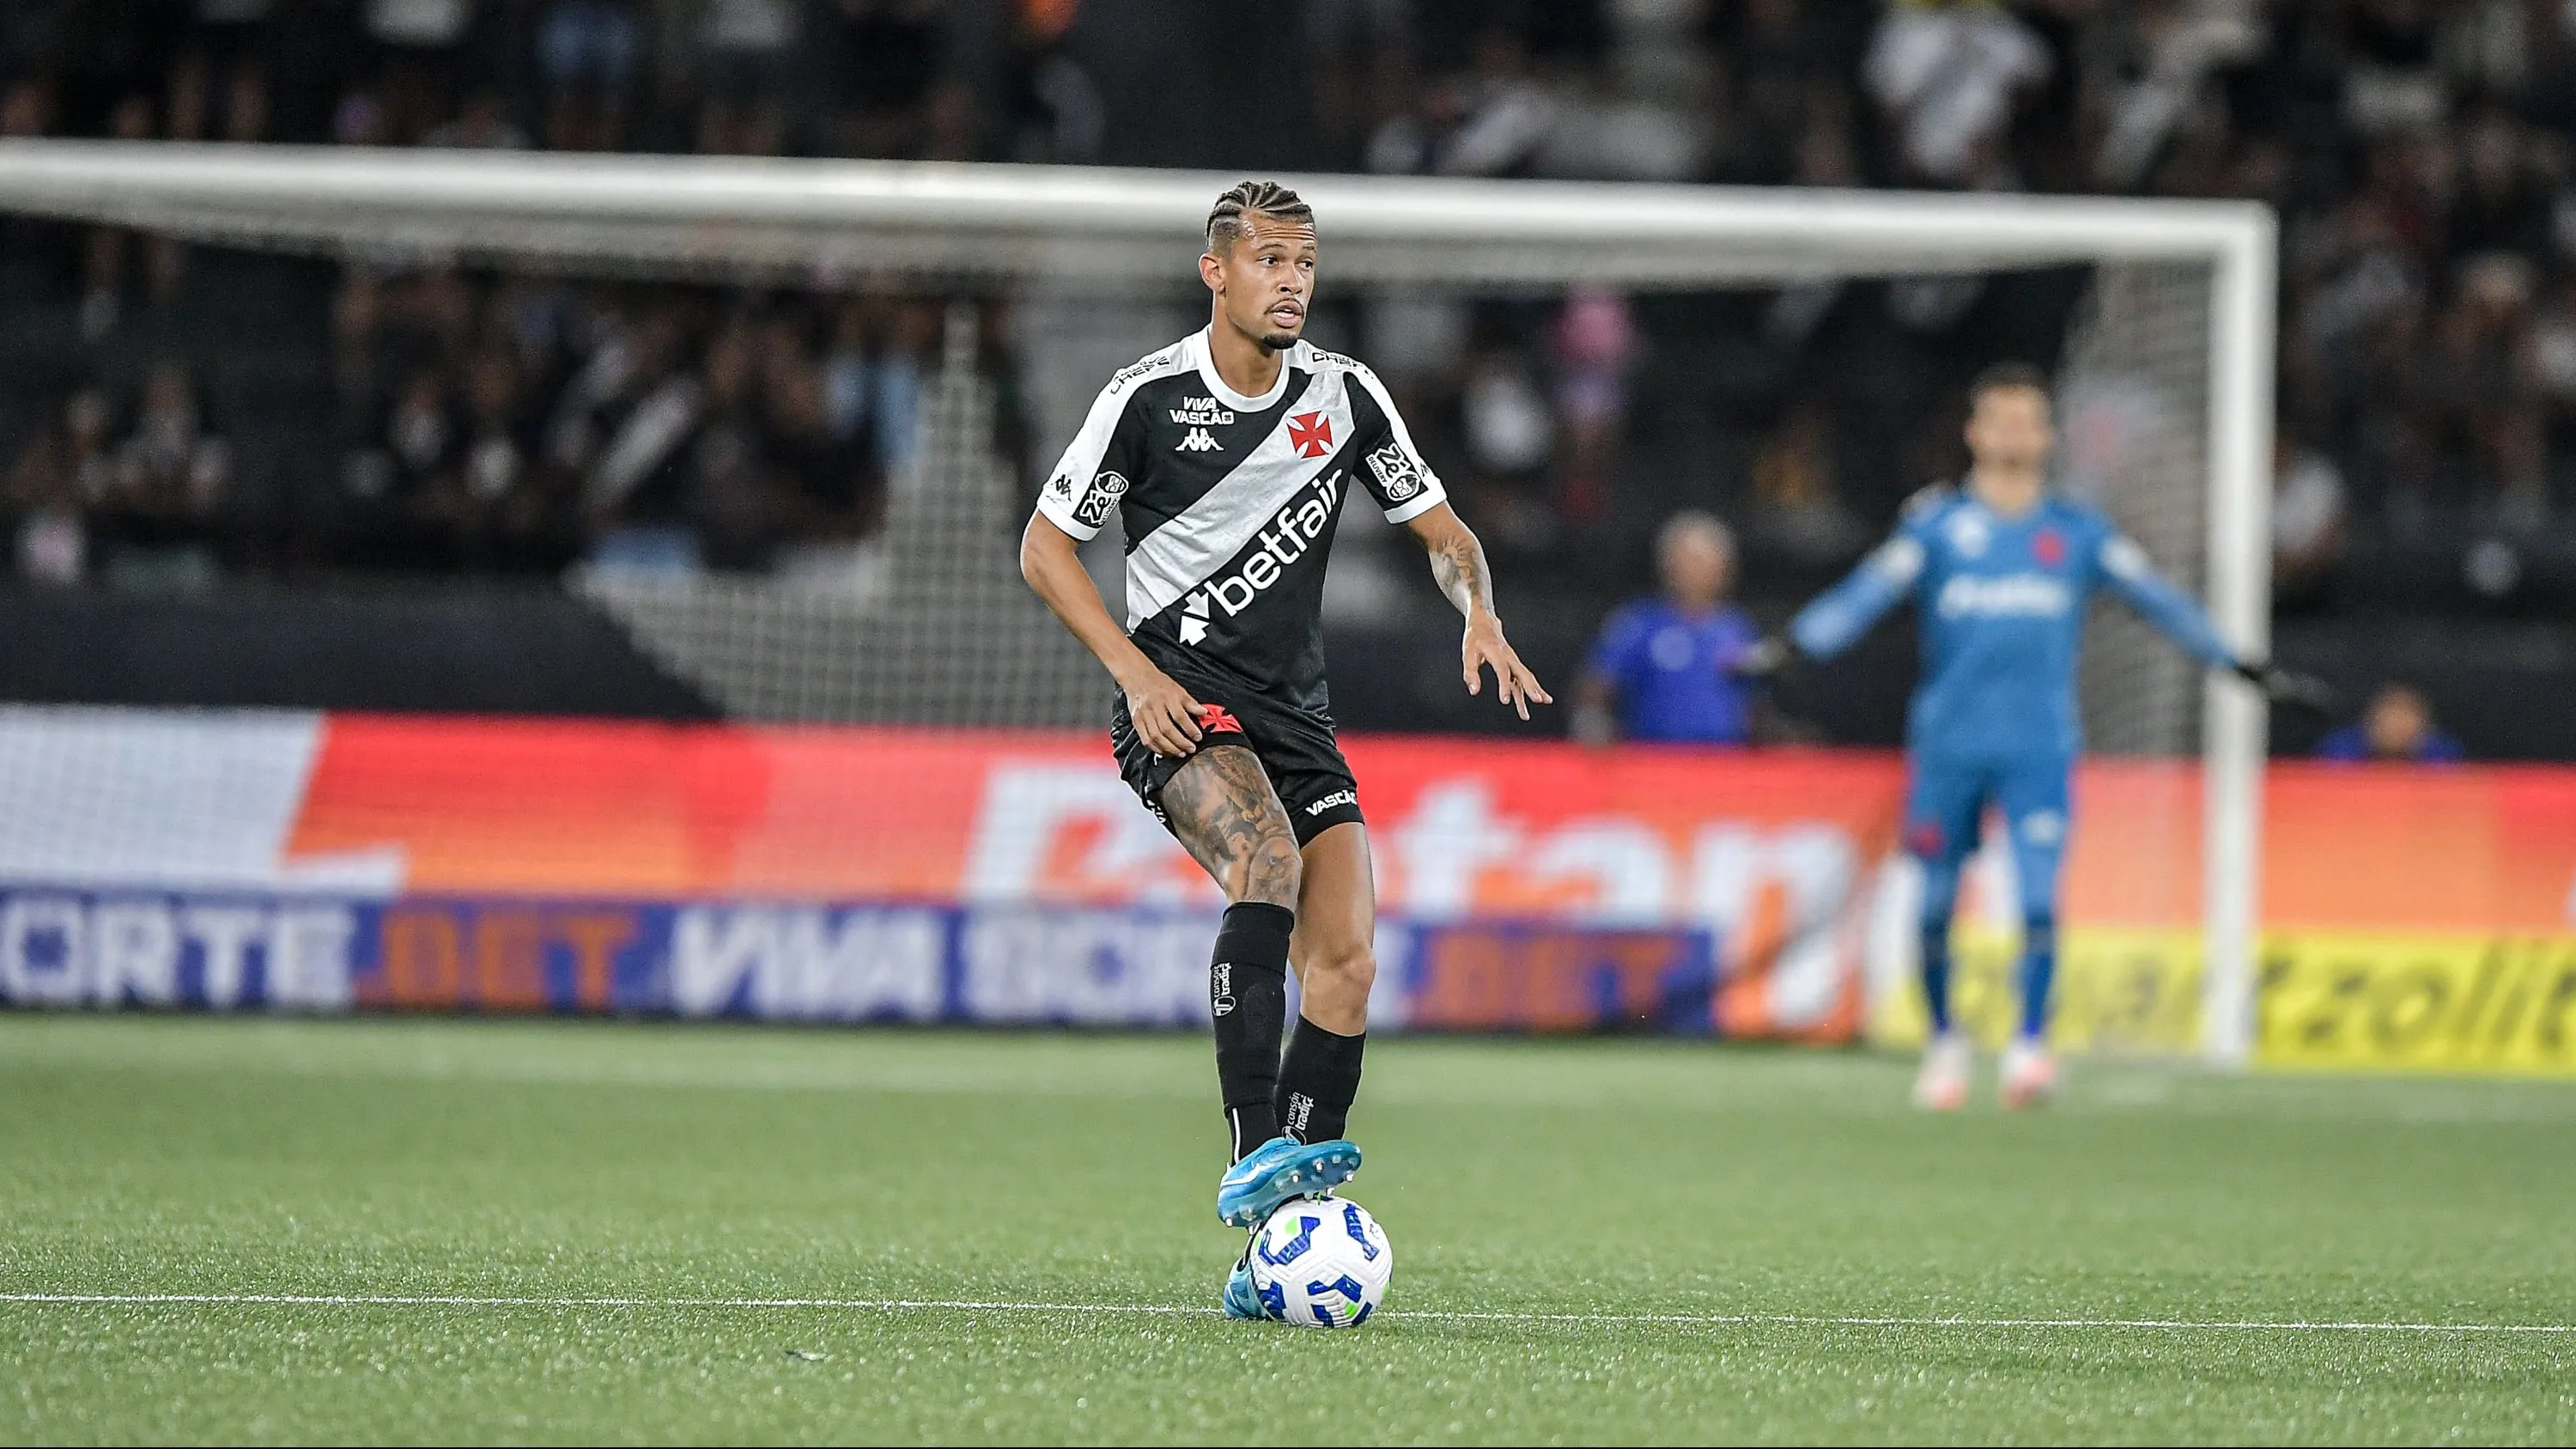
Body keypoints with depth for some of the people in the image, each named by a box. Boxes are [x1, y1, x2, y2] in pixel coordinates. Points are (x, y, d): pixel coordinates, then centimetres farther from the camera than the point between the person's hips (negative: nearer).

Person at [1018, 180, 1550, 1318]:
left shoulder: (1346, 398, 6)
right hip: (1181, 700, -5)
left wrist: (1480, 615, -7)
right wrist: (1134, 672, -11)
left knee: (1345, 957, -10)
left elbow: (1441, 530, 15)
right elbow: (1044, 547, 1)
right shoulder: (1150, 397, -5)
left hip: (1295, 713, 5)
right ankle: (1253, 1156, -40)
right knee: (1269, 861, -33)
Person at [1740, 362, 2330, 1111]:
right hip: (1947, 744, 0)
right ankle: (1943, 1040, 23)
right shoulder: (1937, 523, 4)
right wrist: (1791, 647, -19)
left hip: (2039, 747, 0)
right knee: (1935, 904, 3)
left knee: (2039, 897, -16)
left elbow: (2157, 599, 10)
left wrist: (2248, 668, 8)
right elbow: (1867, 592, -4)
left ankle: (2030, 1043, -9)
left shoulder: (2079, 531, 8)